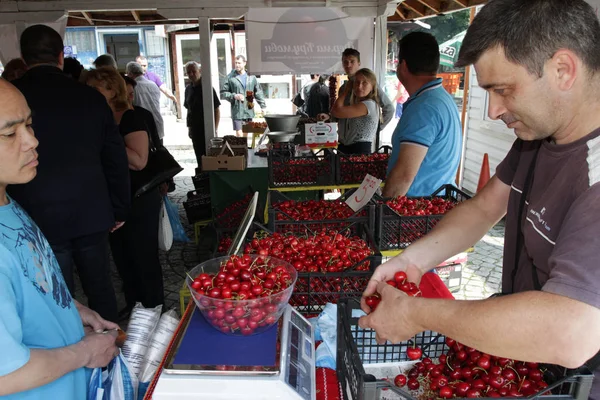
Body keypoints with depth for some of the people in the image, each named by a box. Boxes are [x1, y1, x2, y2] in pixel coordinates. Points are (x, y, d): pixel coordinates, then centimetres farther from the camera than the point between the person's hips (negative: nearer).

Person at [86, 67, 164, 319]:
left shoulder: (131, 119, -15)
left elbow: (139, 160, -29)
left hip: (138, 200, -8)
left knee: (143, 256, 3)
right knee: (121, 255, 17)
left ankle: (153, 310, 20)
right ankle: (133, 304, 35)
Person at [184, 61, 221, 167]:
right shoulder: (188, 89, 7)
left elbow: (216, 110, -9)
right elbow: (189, 110, 14)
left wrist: (215, 129, -12)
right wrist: (189, 127, 12)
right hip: (195, 129, 5)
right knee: (199, 156, 11)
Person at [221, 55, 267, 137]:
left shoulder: (251, 77, 8)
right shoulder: (230, 77, 0)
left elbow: (258, 92, 14)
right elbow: (223, 93, 1)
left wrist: (263, 105, 8)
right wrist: (234, 96, -14)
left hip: (249, 111, 3)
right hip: (237, 111, -3)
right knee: (239, 135, -8)